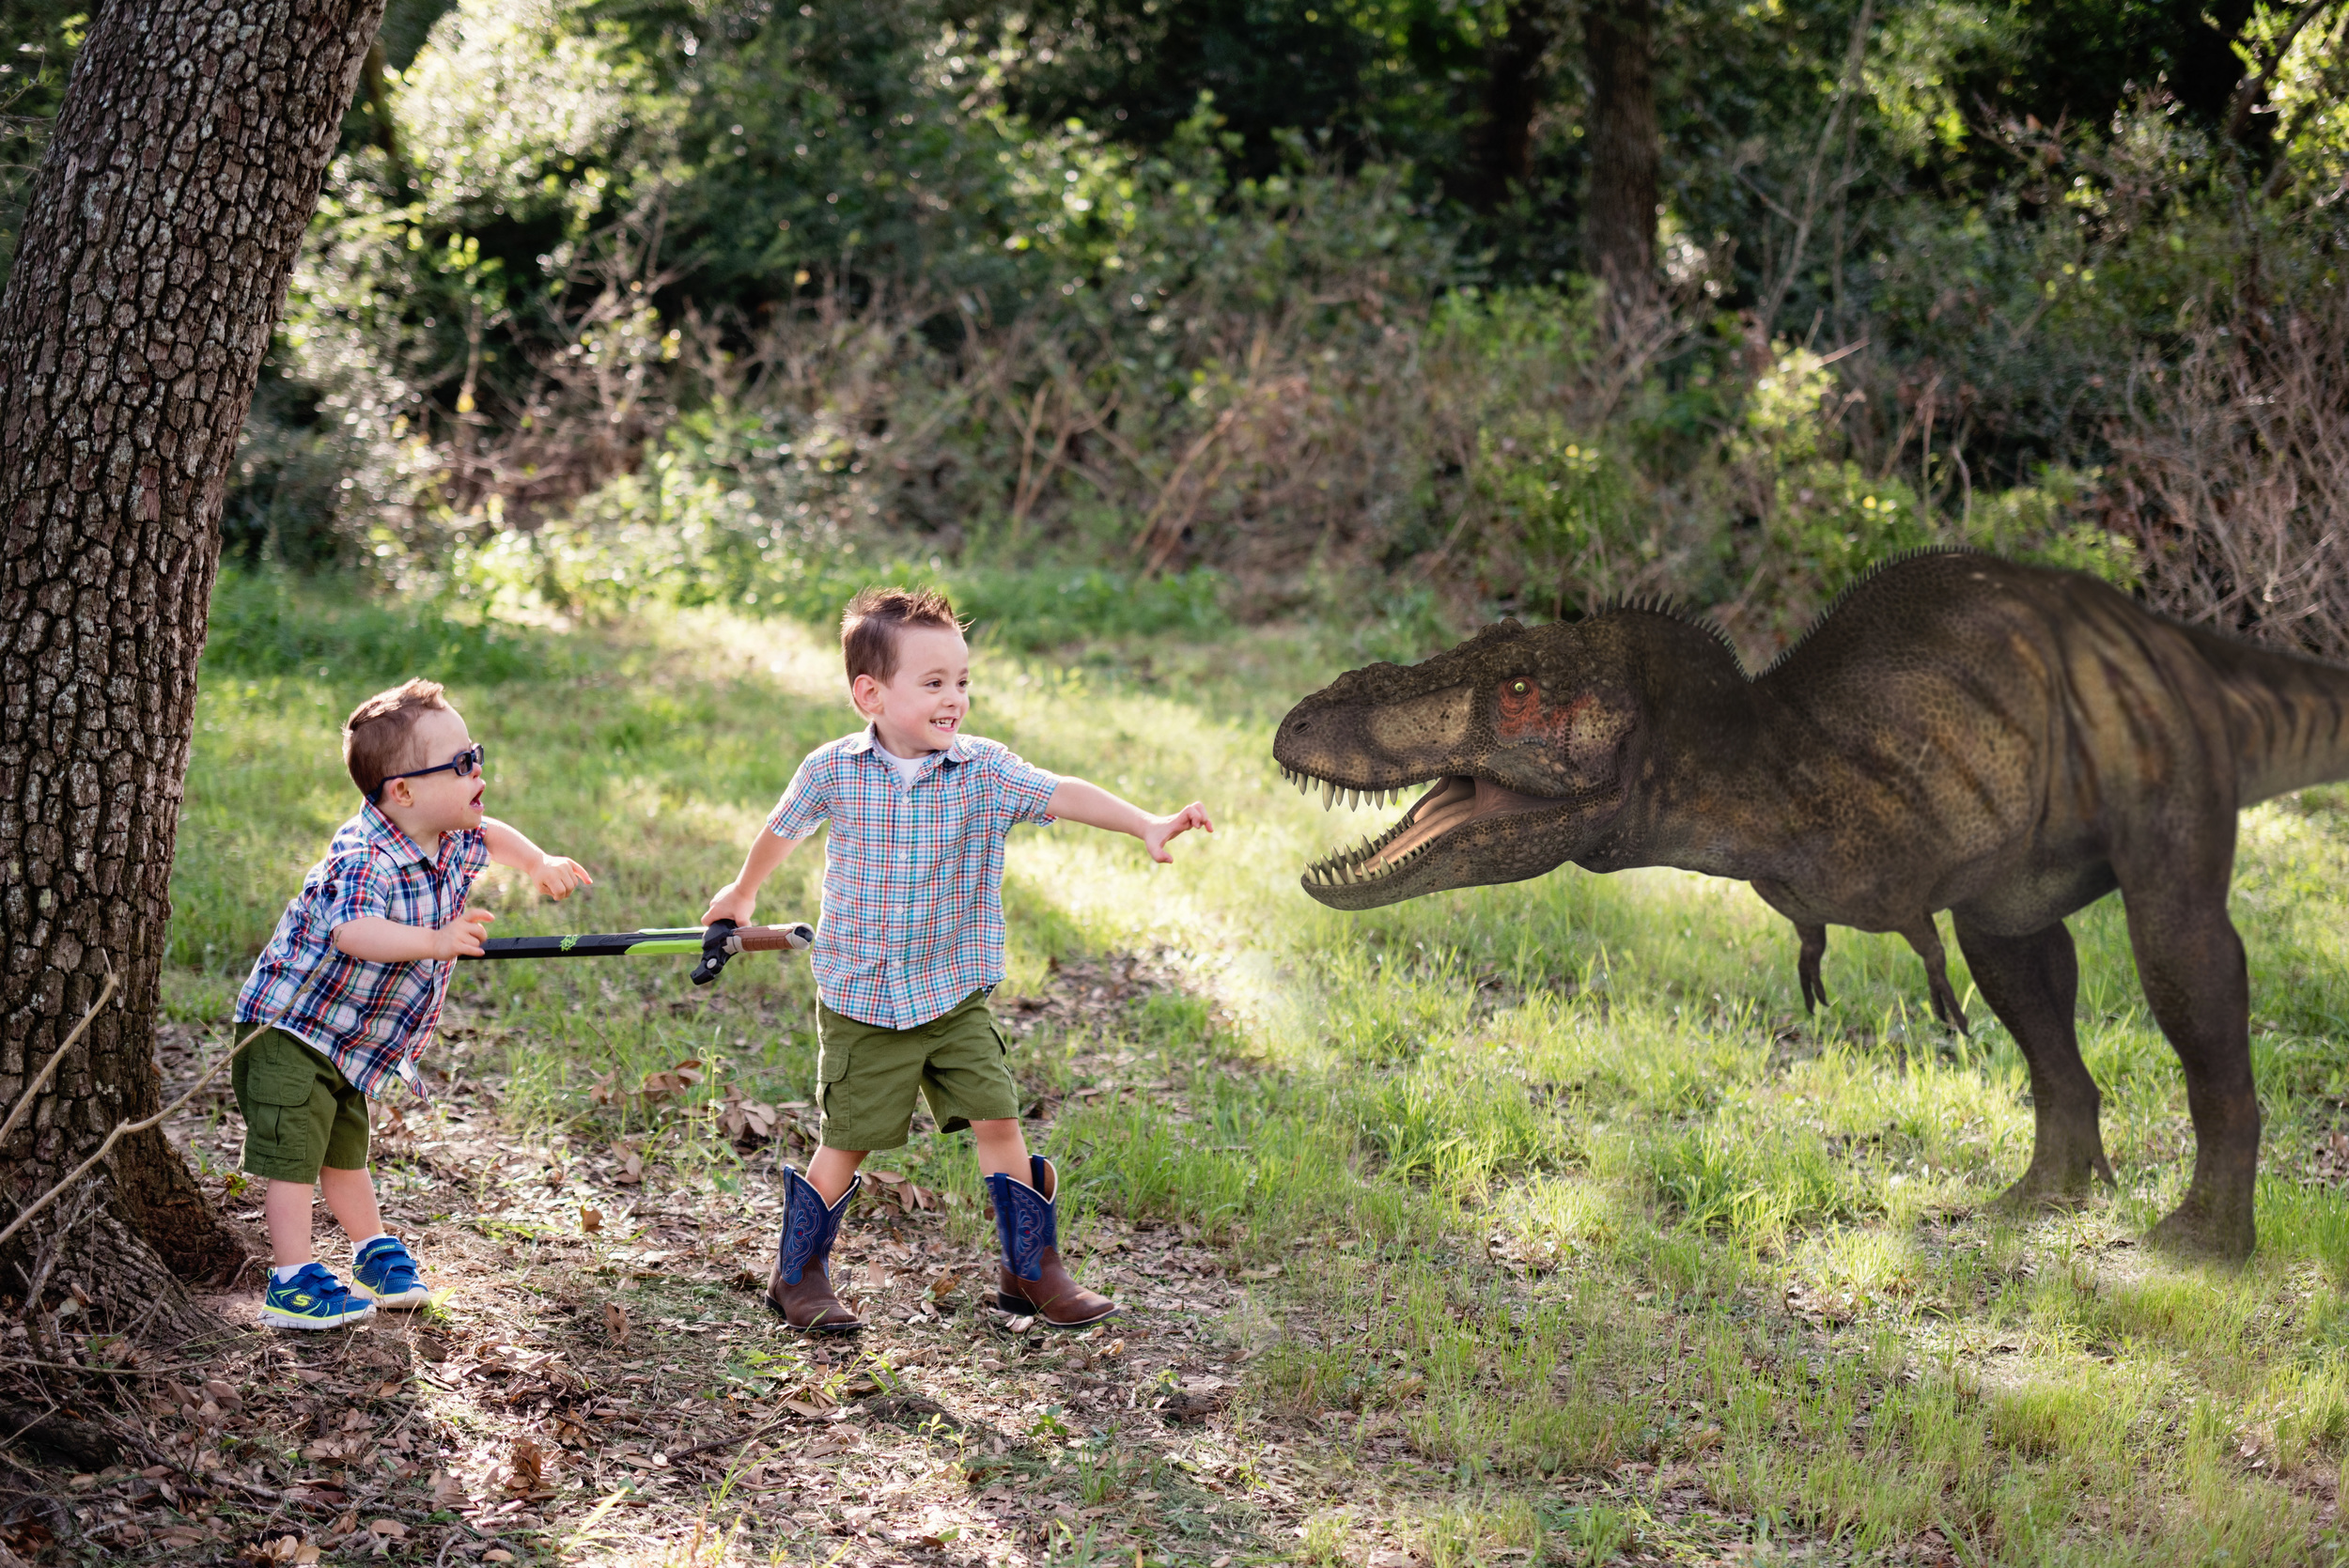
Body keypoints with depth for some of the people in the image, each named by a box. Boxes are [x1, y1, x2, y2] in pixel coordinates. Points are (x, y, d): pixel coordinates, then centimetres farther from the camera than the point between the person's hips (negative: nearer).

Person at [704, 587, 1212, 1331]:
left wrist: (1146, 825, -39)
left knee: (998, 1122, -1)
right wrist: (743, 893, 28)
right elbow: (782, 830, 11)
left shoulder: (983, 769, -9)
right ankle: (798, 1277, 23)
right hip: (861, 998, -2)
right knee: (846, 1143, 4)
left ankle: (1031, 1270, 14)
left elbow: (1061, 794, -23)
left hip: (955, 995, 2)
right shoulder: (833, 772, -9)